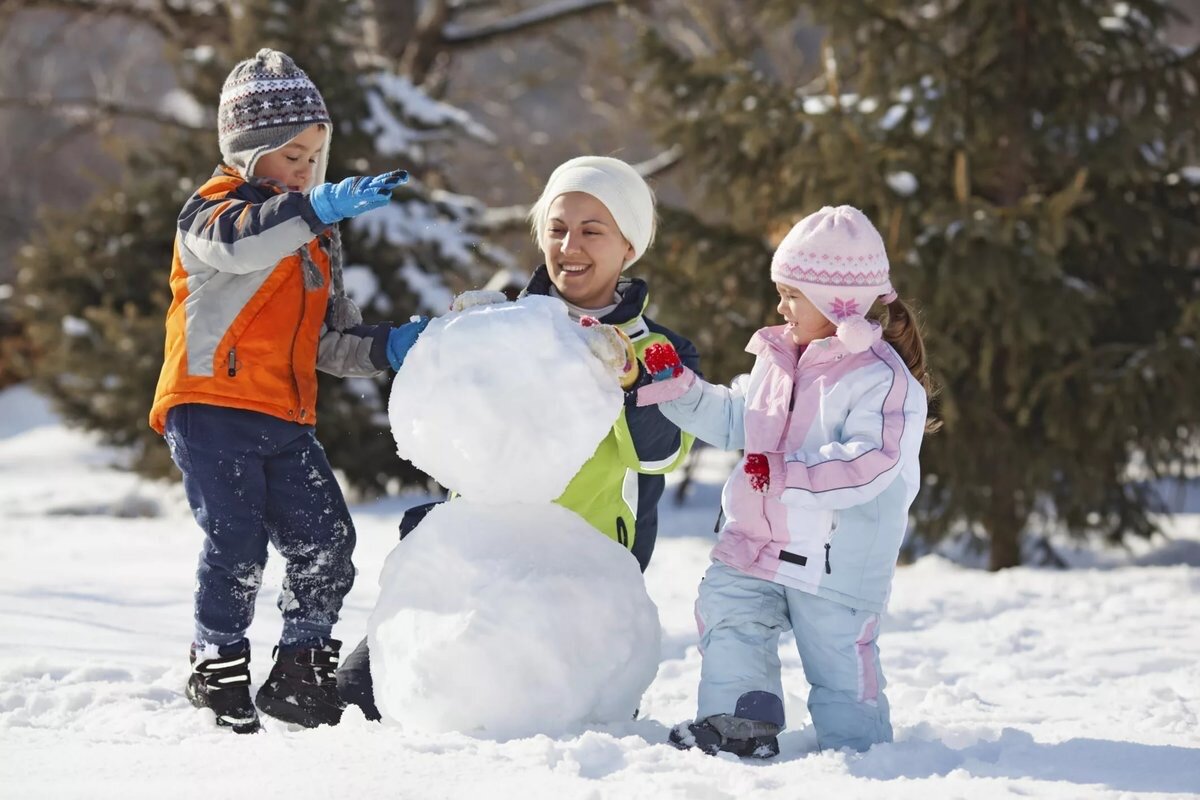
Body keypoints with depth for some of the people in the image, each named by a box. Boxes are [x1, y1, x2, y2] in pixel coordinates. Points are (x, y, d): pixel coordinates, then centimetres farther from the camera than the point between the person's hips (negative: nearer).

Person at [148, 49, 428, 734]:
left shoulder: (318, 238, 22)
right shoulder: (212, 210, -2)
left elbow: (329, 339, 23)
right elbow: (235, 241, -30)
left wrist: (387, 347, 3)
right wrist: (315, 208, -40)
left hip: (287, 420, 7)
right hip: (213, 407, -7)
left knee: (326, 542, -1)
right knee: (237, 544, -12)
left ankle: (301, 674, 13)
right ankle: (218, 670, 6)